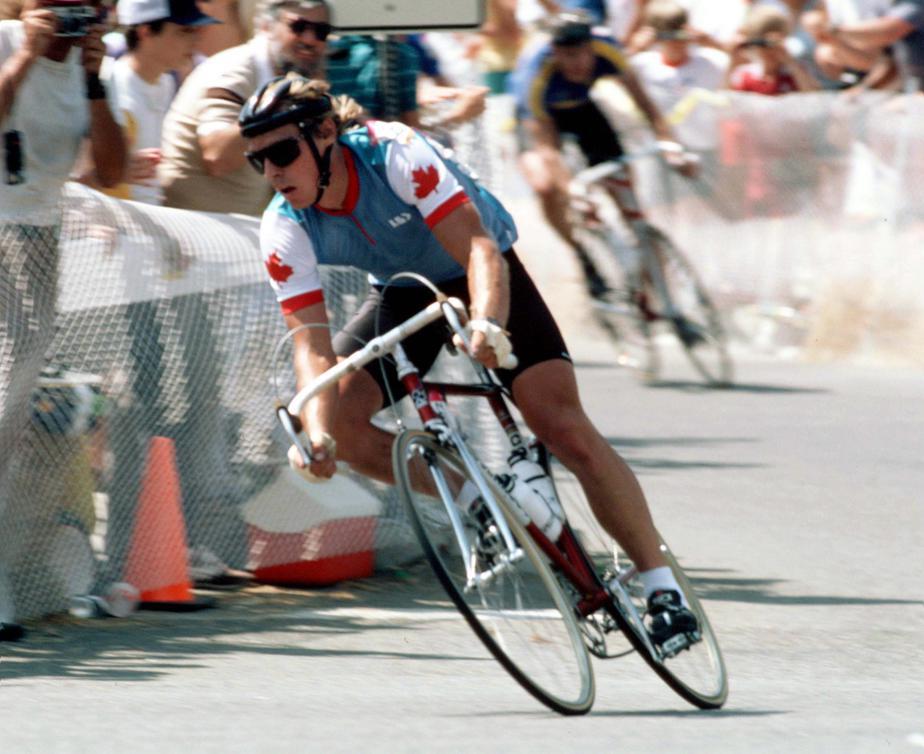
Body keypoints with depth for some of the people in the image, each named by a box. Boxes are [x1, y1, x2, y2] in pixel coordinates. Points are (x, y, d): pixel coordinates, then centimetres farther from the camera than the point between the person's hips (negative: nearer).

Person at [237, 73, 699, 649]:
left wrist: (488, 324, -59)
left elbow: (479, 248, -39)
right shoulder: (285, 230, -21)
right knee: (340, 423, -19)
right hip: (404, 293, 4)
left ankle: (664, 588, -9)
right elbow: (313, 343, -26)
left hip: (480, 275, -4)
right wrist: (317, 434, -43)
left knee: (565, 429, -18)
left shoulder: (394, 154, -33)